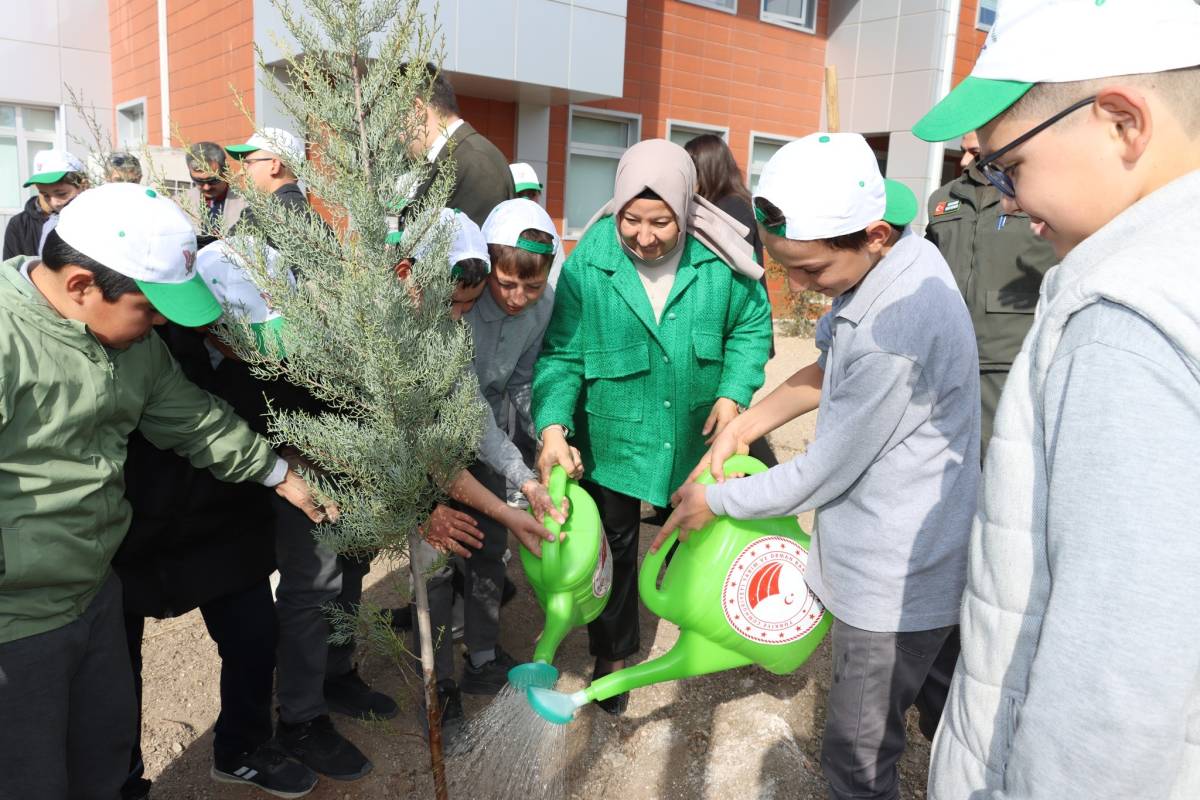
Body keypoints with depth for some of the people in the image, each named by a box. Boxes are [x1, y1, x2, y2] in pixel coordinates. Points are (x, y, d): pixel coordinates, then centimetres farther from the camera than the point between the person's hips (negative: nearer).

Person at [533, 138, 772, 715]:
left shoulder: (721, 258, -15)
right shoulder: (588, 262, -18)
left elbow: (751, 326, 0)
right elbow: (562, 353, -17)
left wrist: (733, 393, -13)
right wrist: (553, 426, -30)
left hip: (697, 437, 2)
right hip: (612, 437, -2)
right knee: (614, 547, 12)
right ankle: (612, 654, 34)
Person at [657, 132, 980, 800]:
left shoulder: (893, 334, -32)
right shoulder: (909, 258, -3)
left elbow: (822, 475, -21)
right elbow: (829, 371, 9)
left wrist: (714, 501, -7)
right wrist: (742, 427, 0)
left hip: (895, 582, -9)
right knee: (943, 701, 29)